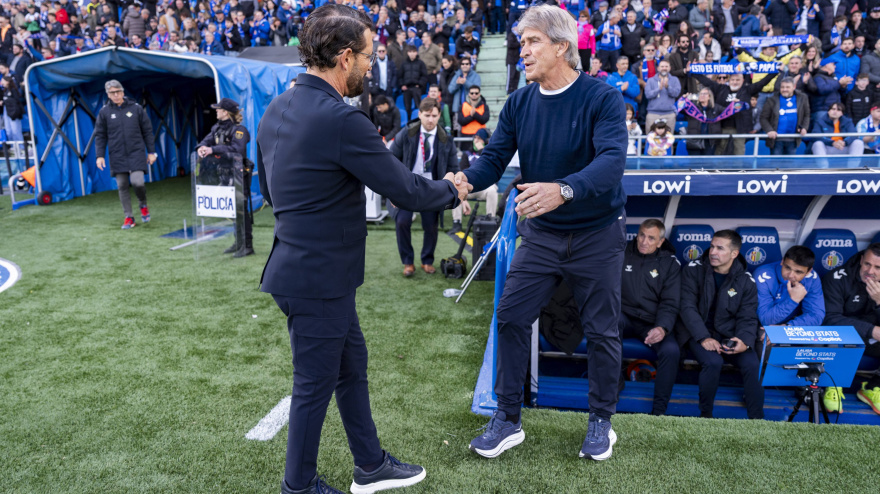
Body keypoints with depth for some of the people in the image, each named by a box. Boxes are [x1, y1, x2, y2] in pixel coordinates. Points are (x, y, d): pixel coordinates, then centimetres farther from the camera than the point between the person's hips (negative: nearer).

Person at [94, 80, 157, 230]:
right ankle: (129, 217, 12)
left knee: (137, 182, -15)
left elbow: (147, 131, 7)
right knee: (122, 186, 2)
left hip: (136, 154, -1)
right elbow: (100, 136, 8)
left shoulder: (136, 108, 4)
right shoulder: (104, 112, 5)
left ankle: (143, 205, 15)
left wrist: (151, 152, 4)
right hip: (117, 156, 2)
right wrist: (100, 155, -1)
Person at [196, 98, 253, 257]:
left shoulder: (239, 130, -15)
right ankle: (239, 243, 26)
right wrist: (202, 147, -17)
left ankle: (247, 245, 1)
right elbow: (207, 140, 7)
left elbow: (236, 150, -27)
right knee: (232, 209, 15)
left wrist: (213, 150, -31)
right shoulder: (218, 128, 11)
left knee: (241, 209, -6)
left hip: (239, 174, -9)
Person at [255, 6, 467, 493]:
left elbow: (268, 188, 16)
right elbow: (407, 191, -17)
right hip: (318, 279, -9)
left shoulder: (277, 109, 5)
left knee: (351, 362, 21)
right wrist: (452, 190, 2)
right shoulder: (341, 120, -23)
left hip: (299, 264, 9)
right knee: (315, 383, 9)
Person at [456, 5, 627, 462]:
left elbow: (612, 159, -29)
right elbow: (494, 158, -6)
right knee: (510, 317, -1)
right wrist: (465, 178, -29)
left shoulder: (602, 98, -15)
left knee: (601, 330, 8)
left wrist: (563, 190, -48)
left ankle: (601, 421, 29)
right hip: (541, 234, 4)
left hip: (597, 235, -3)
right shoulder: (519, 103, -1)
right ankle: (507, 419, 15)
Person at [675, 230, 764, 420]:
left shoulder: (746, 281, 1)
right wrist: (704, 338, -24)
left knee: (752, 364, -23)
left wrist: (745, 341, -22)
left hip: (729, 333, 3)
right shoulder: (694, 269, -6)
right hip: (697, 331, -2)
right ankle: (705, 414, -8)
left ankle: (756, 418, -4)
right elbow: (688, 307, -12)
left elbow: (748, 318, 1)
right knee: (713, 362, -31)